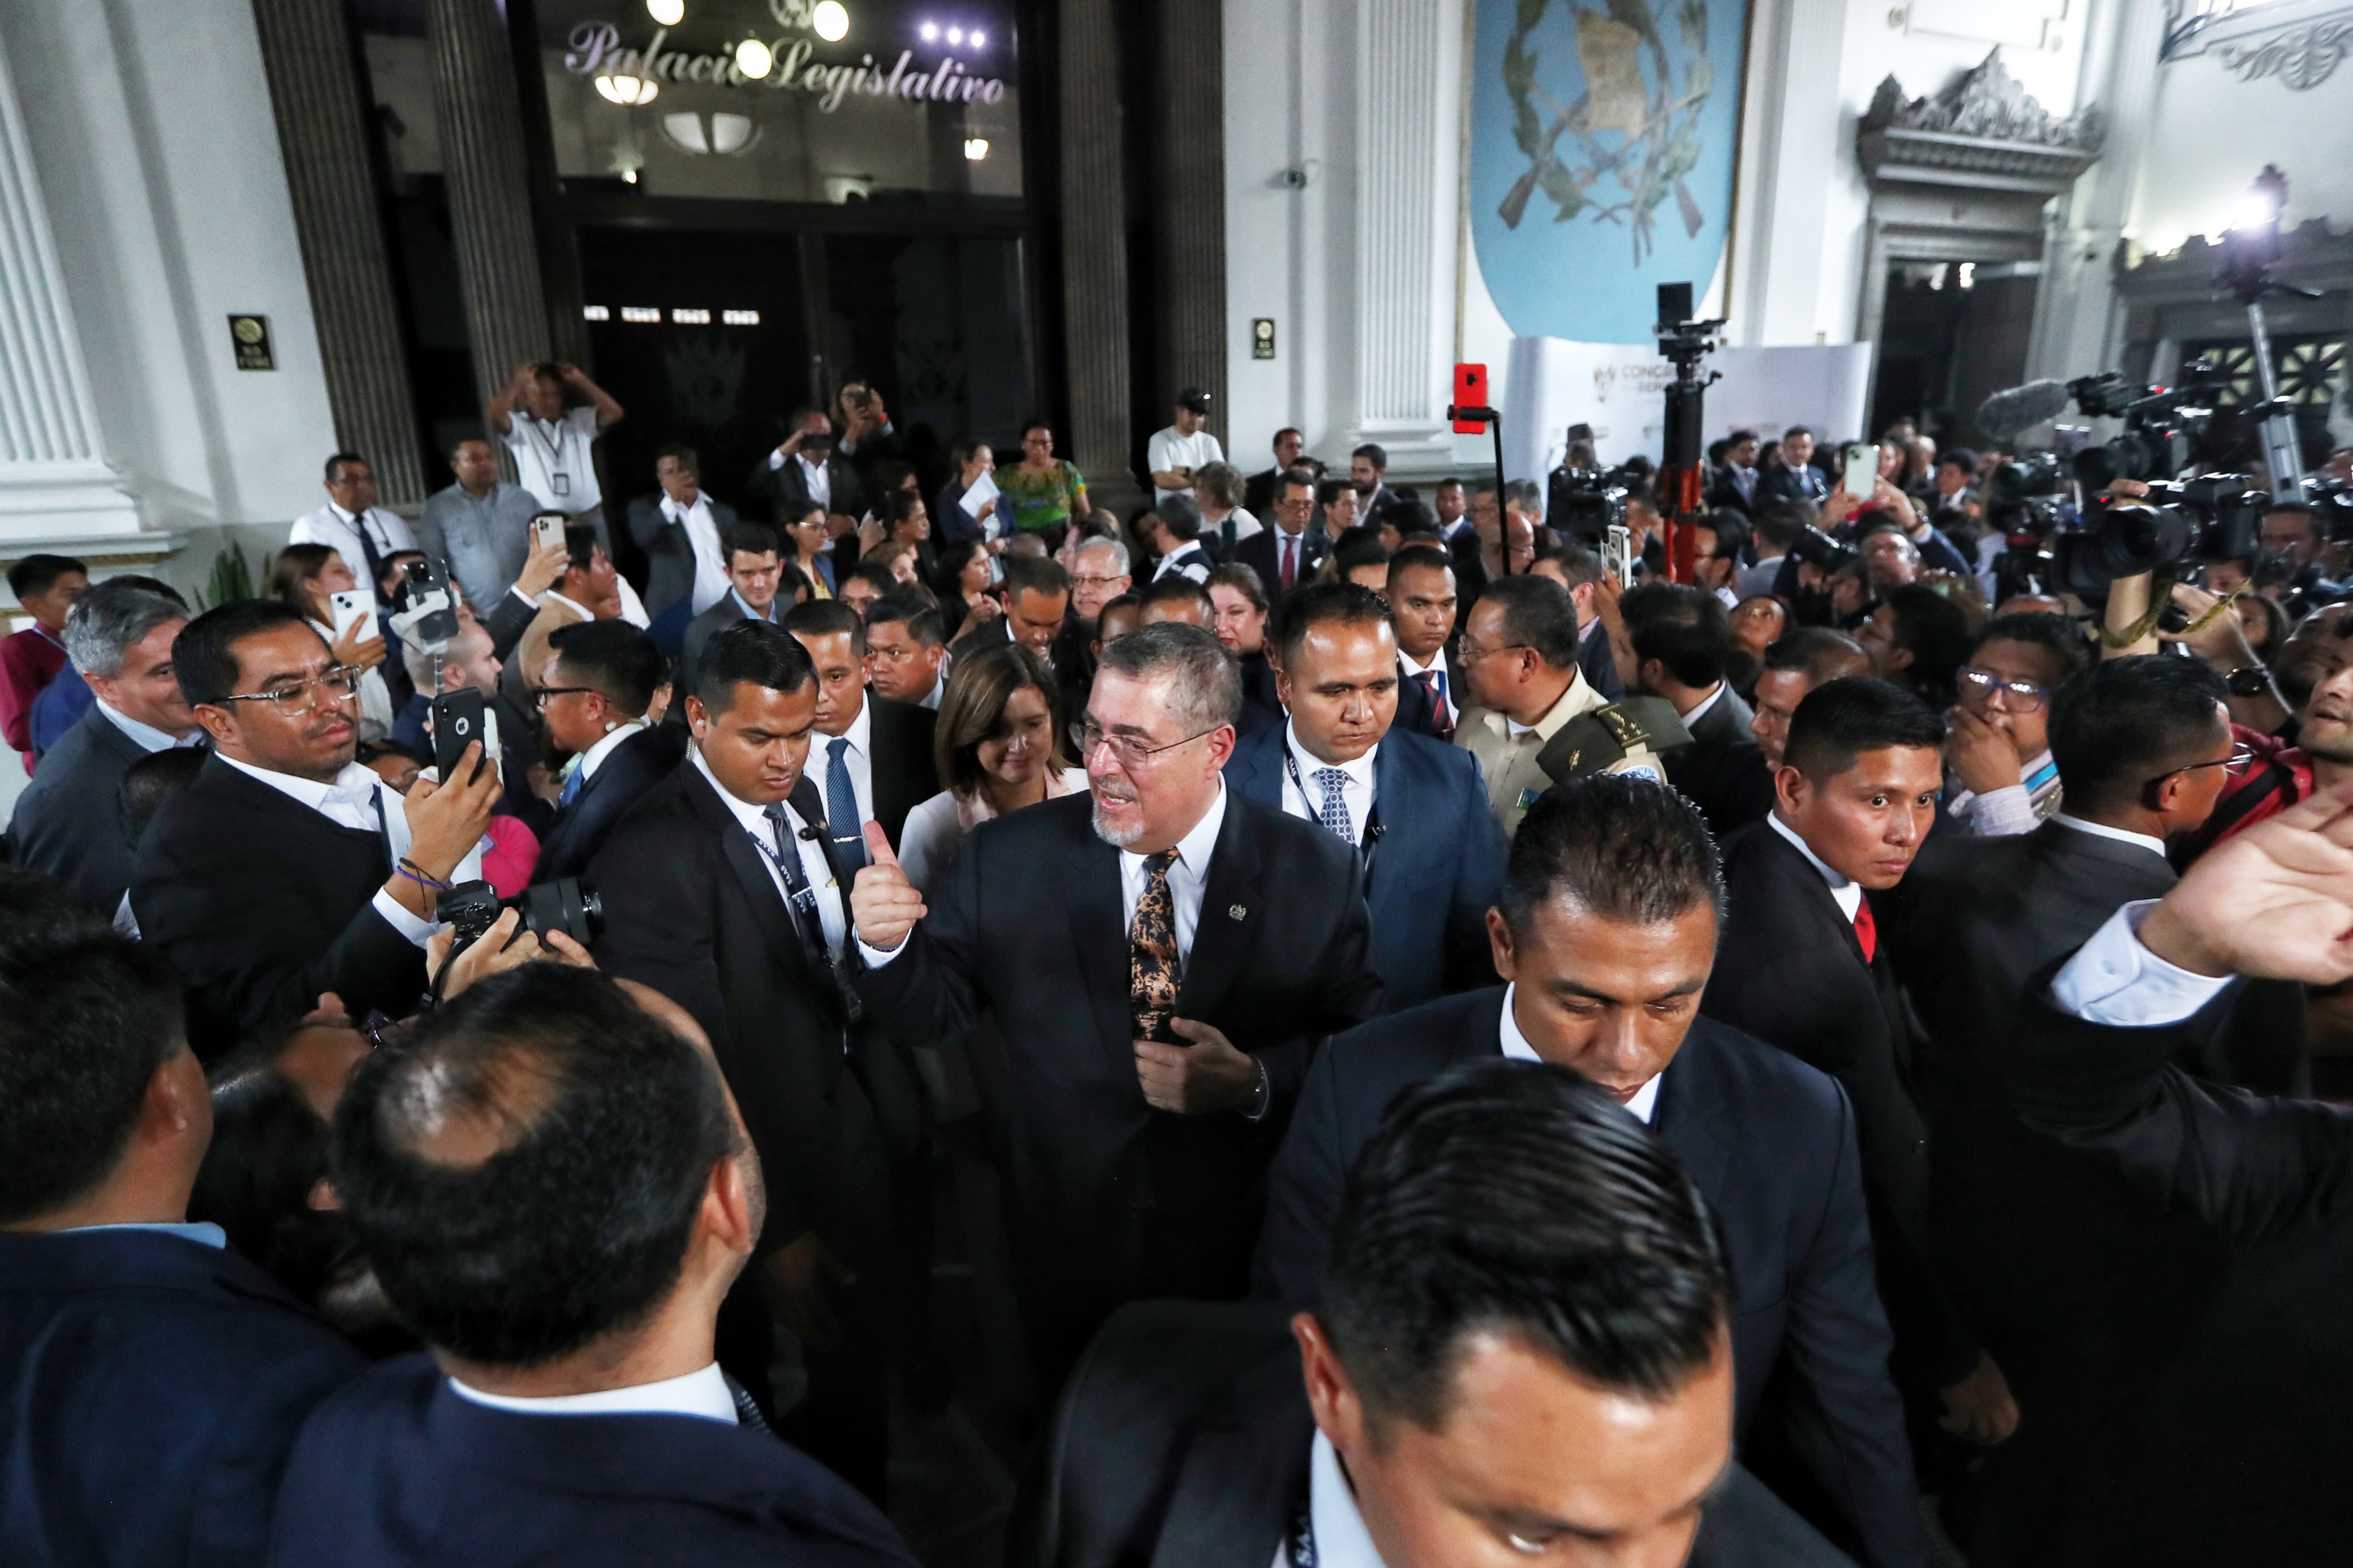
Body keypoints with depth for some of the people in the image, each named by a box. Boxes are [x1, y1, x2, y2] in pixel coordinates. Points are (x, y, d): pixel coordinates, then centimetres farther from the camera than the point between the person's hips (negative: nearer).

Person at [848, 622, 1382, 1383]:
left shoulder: (1320, 873, -10)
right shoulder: (1007, 858, -8)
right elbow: (932, 1013, -3)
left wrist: (1256, 1083, -23)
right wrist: (889, 943, -22)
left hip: (1249, 1265, 0)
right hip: (1066, 1257, 1)